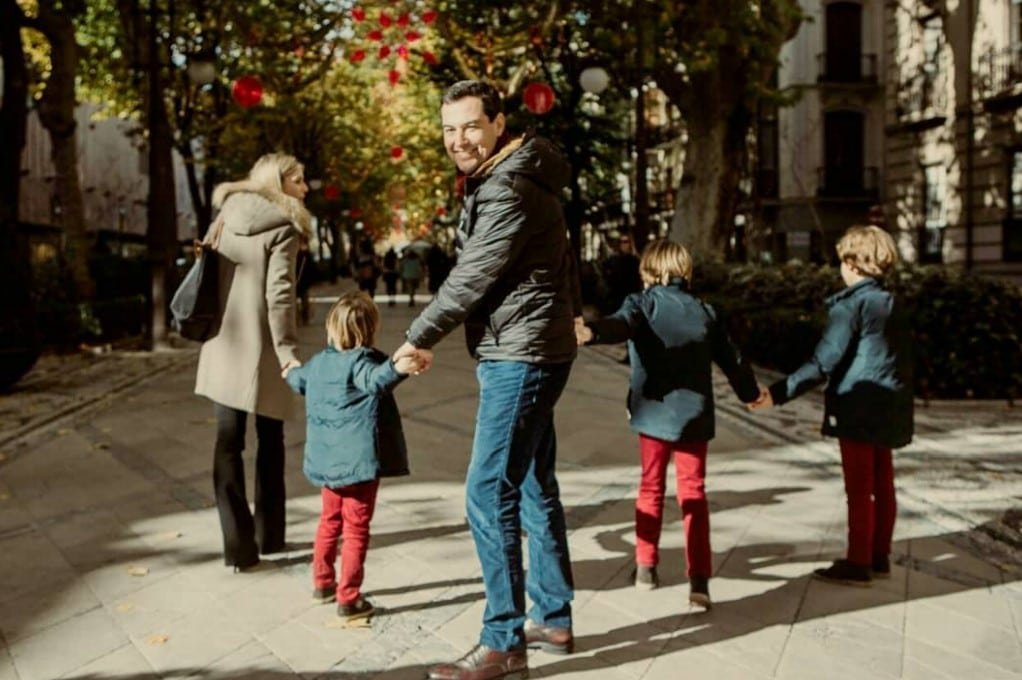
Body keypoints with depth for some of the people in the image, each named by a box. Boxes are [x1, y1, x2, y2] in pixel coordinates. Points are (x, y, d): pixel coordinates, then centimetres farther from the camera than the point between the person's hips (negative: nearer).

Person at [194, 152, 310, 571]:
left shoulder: (227, 216, 10)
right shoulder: (282, 227, -9)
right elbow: (278, 294, -18)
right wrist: (288, 350, -19)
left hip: (224, 346, 5)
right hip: (261, 349, -5)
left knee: (228, 443, 5)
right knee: (270, 441, 12)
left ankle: (239, 546, 4)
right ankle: (269, 536, 22)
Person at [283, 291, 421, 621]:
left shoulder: (319, 362, 10)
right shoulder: (362, 360, -14)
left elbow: (300, 381, 31)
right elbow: (374, 380, -37)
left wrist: (289, 372, 54)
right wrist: (397, 368, -56)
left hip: (327, 459, 8)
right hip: (359, 460, -7)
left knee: (330, 520, 24)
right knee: (356, 529, 1)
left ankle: (323, 582, 37)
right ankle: (348, 598, 6)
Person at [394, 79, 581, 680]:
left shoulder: (508, 190, -17)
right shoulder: (509, 178, 15)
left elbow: (470, 280, -17)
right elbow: (562, 253, 23)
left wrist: (417, 339, -6)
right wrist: (571, 311, 32)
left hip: (520, 357, -11)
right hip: (530, 353, 11)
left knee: (490, 496, -9)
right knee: (535, 489, 14)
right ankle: (554, 620, 26)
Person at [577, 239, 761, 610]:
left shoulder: (643, 302, 0)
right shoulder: (704, 311, 10)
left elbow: (621, 324, -24)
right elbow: (731, 359, 18)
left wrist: (591, 332, -43)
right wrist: (750, 393, 35)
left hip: (654, 412, -2)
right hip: (694, 414, 2)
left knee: (651, 488, 14)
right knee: (694, 493, 6)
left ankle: (646, 567, 22)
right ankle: (699, 580, -1)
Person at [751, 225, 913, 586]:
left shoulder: (850, 305, -15)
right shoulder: (891, 305, 10)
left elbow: (823, 362, -21)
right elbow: (903, 360, 15)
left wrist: (779, 392, -23)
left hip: (858, 410, -8)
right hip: (888, 409, 8)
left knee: (859, 489, -1)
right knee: (882, 485, 14)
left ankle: (858, 564, 6)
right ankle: (880, 558, 24)